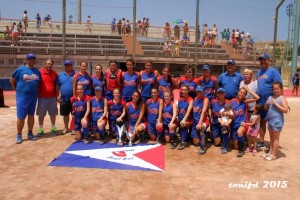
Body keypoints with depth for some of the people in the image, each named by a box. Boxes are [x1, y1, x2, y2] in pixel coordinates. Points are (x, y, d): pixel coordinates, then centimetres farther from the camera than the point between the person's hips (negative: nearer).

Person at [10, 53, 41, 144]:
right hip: (22, 97, -4)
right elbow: (12, 80, 4)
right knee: (21, 116, -2)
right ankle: (19, 135, 9)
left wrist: (34, 90, 11)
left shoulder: (37, 71, 7)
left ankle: (30, 133, 21)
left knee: (31, 115, 11)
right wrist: (17, 90, 4)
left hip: (33, 97, 4)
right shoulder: (20, 70, -5)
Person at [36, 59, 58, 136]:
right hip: (42, 97, -2)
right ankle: (40, 129, 15)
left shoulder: (54, 73, 4)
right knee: (41, 114, 5)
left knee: (53, 113, 11)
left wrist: (57, 96, 7)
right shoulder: (40, 72, -5)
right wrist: (37, 95, -4)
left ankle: (53, 128, 24)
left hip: (52, 97, 3)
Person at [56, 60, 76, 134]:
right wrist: (57, 96, 3)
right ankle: (66, 128, 26)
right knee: (65, 114, 12)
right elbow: (57, 86, 9)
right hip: (64, 99, 3)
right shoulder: (60, 75, 8)